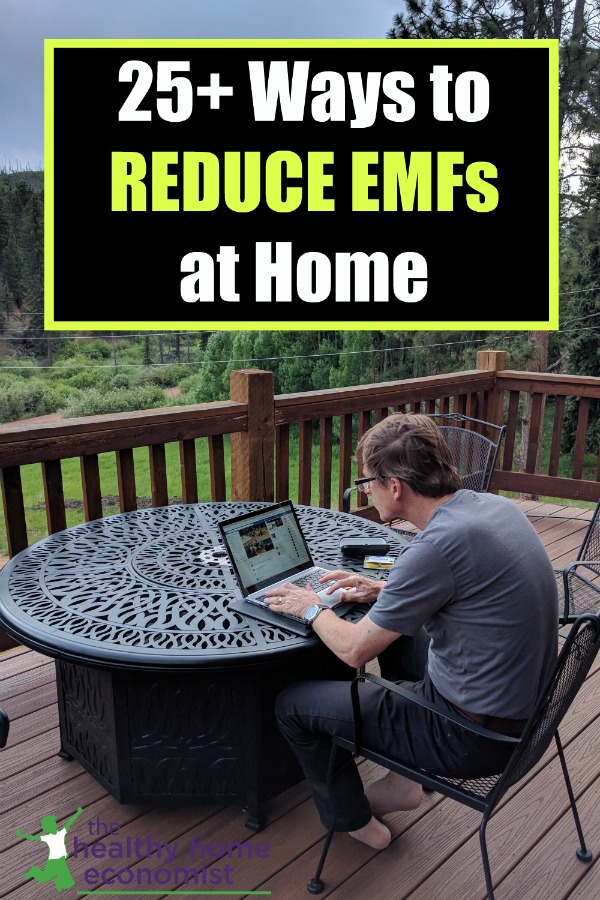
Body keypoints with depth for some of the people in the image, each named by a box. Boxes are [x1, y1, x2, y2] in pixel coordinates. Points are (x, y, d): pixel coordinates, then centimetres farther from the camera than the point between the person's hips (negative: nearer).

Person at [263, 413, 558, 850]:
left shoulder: (437, 545, -29)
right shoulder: (497, 505, -2)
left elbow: (356, 650, -19)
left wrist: (312, 608, 0)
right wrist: (385, 591, 10)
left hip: (473, 737, -8)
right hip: (525, 706, 9)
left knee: (292, 704, 2)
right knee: (397, 632, 30)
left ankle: (354, 821, 27)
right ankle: (405, 780, 33)